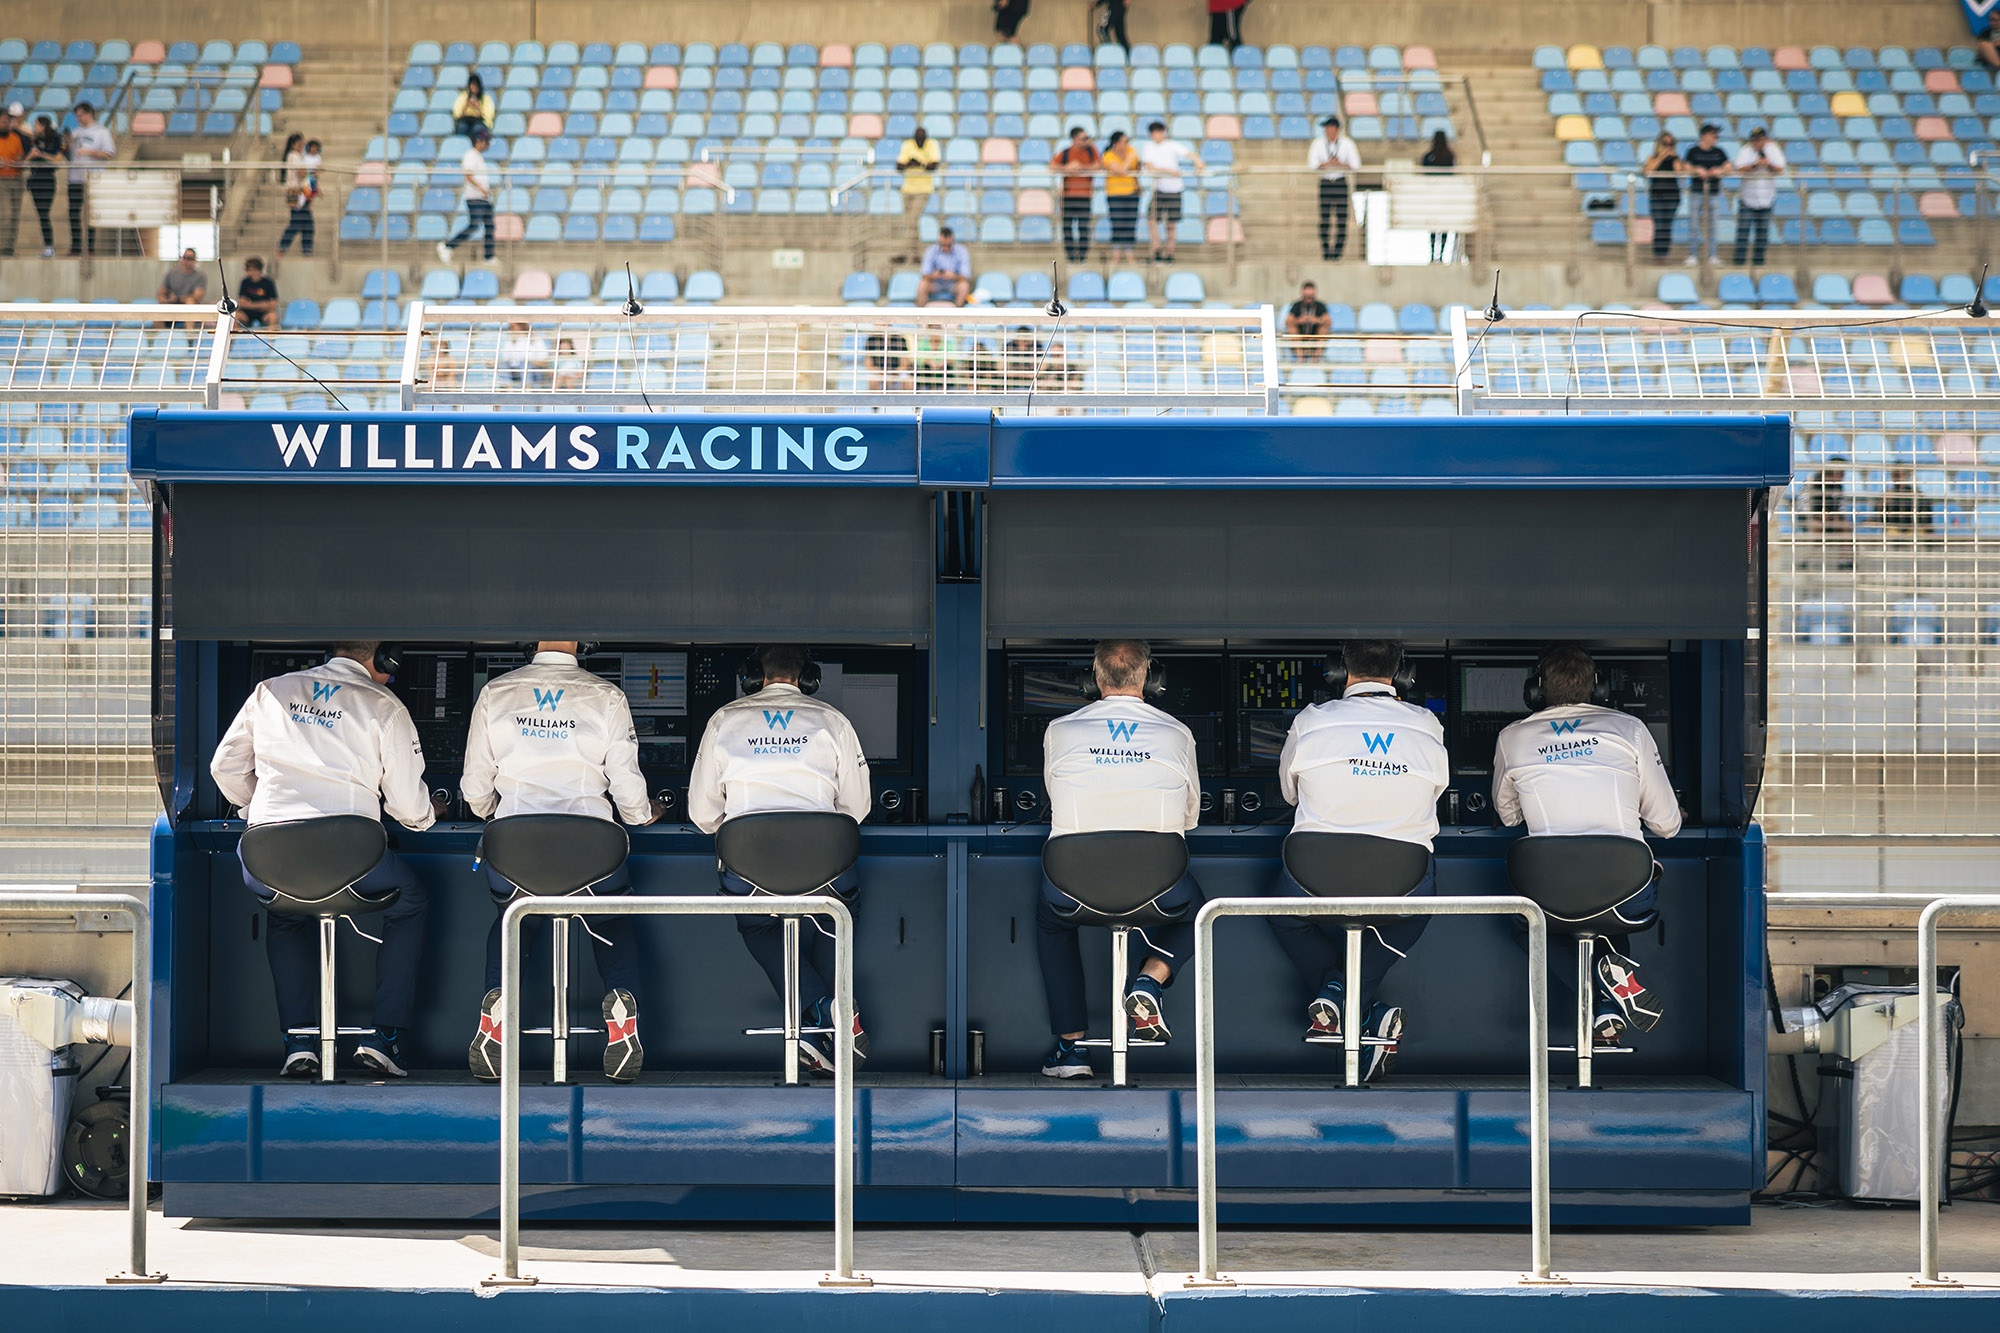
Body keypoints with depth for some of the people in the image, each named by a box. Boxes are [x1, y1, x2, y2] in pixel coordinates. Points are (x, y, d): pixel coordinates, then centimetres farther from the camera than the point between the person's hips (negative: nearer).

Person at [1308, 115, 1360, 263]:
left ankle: (1338, 254, 0)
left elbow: (1356, 165, 0)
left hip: (1341, 183, 0)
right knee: (1324, 220, -4)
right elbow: (1312, 164, -2)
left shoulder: (1347, 143, 3)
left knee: (1342, 220, -5)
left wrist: (1341, 165, -17)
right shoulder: (1318, 143, 4)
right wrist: (1327, 164, -19)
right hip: (1325, 183, 0)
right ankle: (1326, 253, 1)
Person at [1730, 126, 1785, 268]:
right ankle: (1738, 260, -4)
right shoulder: (1745, 150, -3)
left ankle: (1758, 260, 7)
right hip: (1747, 196, -2)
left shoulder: (1773, 150, 3)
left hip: (1767, 197, 2)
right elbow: (1740, 169, -16)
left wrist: (1769, 164, -23)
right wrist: (1755, 165, -31)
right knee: (1743, 228, -7)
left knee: (1762, 229, 1)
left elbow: (1780, 170, -4)